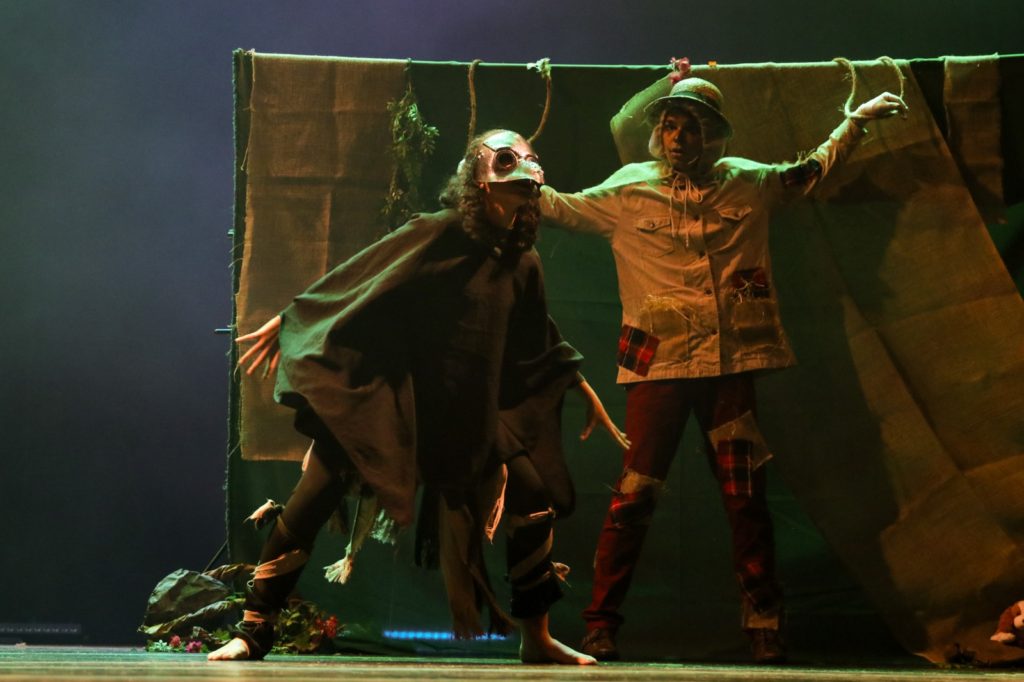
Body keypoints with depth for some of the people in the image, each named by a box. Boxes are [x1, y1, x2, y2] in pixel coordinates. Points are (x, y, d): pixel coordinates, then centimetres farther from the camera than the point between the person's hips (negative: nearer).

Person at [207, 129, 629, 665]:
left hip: (469, 418, 5)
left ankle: (535, 638, 14)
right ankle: (253, 631, -3)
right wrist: (286, 322, -5)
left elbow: (540, 342, 21)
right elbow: (356, 281, -6)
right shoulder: (434, 236, -10)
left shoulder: (522, 265, 6)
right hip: (386, 401, -5)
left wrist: (583, 388, 24)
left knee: (536, 499, -2)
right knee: (310, 501, -13)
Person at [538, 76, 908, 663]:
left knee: (747, 499, 4)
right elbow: (561, 207, 11)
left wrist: (859, 119, 27)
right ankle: (601, 625, 2)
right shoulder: (629, 191, 4)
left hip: (731, 365, 2)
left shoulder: (748, 184, 9)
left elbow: (811, 170, 25)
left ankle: (766, 628, 13)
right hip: (658, 365, -2)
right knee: (635, 497, -6)